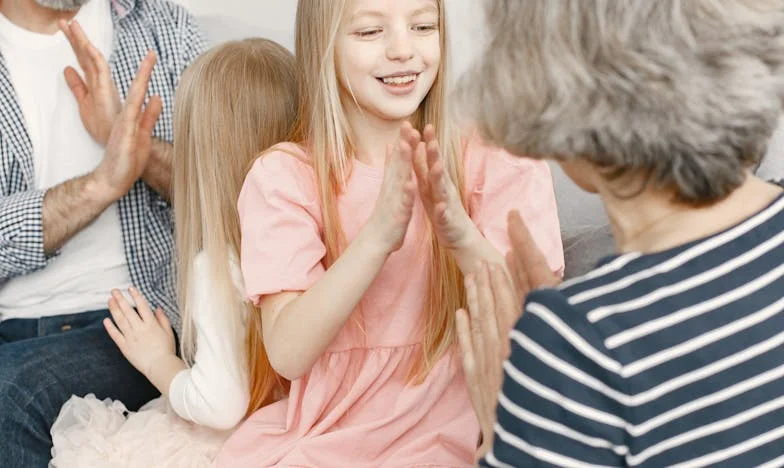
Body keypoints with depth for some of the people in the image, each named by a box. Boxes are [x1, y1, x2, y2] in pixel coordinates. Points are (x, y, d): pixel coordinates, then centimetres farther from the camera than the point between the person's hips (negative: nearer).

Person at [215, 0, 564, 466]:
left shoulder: (501, 162, -3)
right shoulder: (284, 175, -3)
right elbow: (287, 353, -13)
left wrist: (465, 240, -28)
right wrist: (376, 238, -27)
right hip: (323, 429, 1)